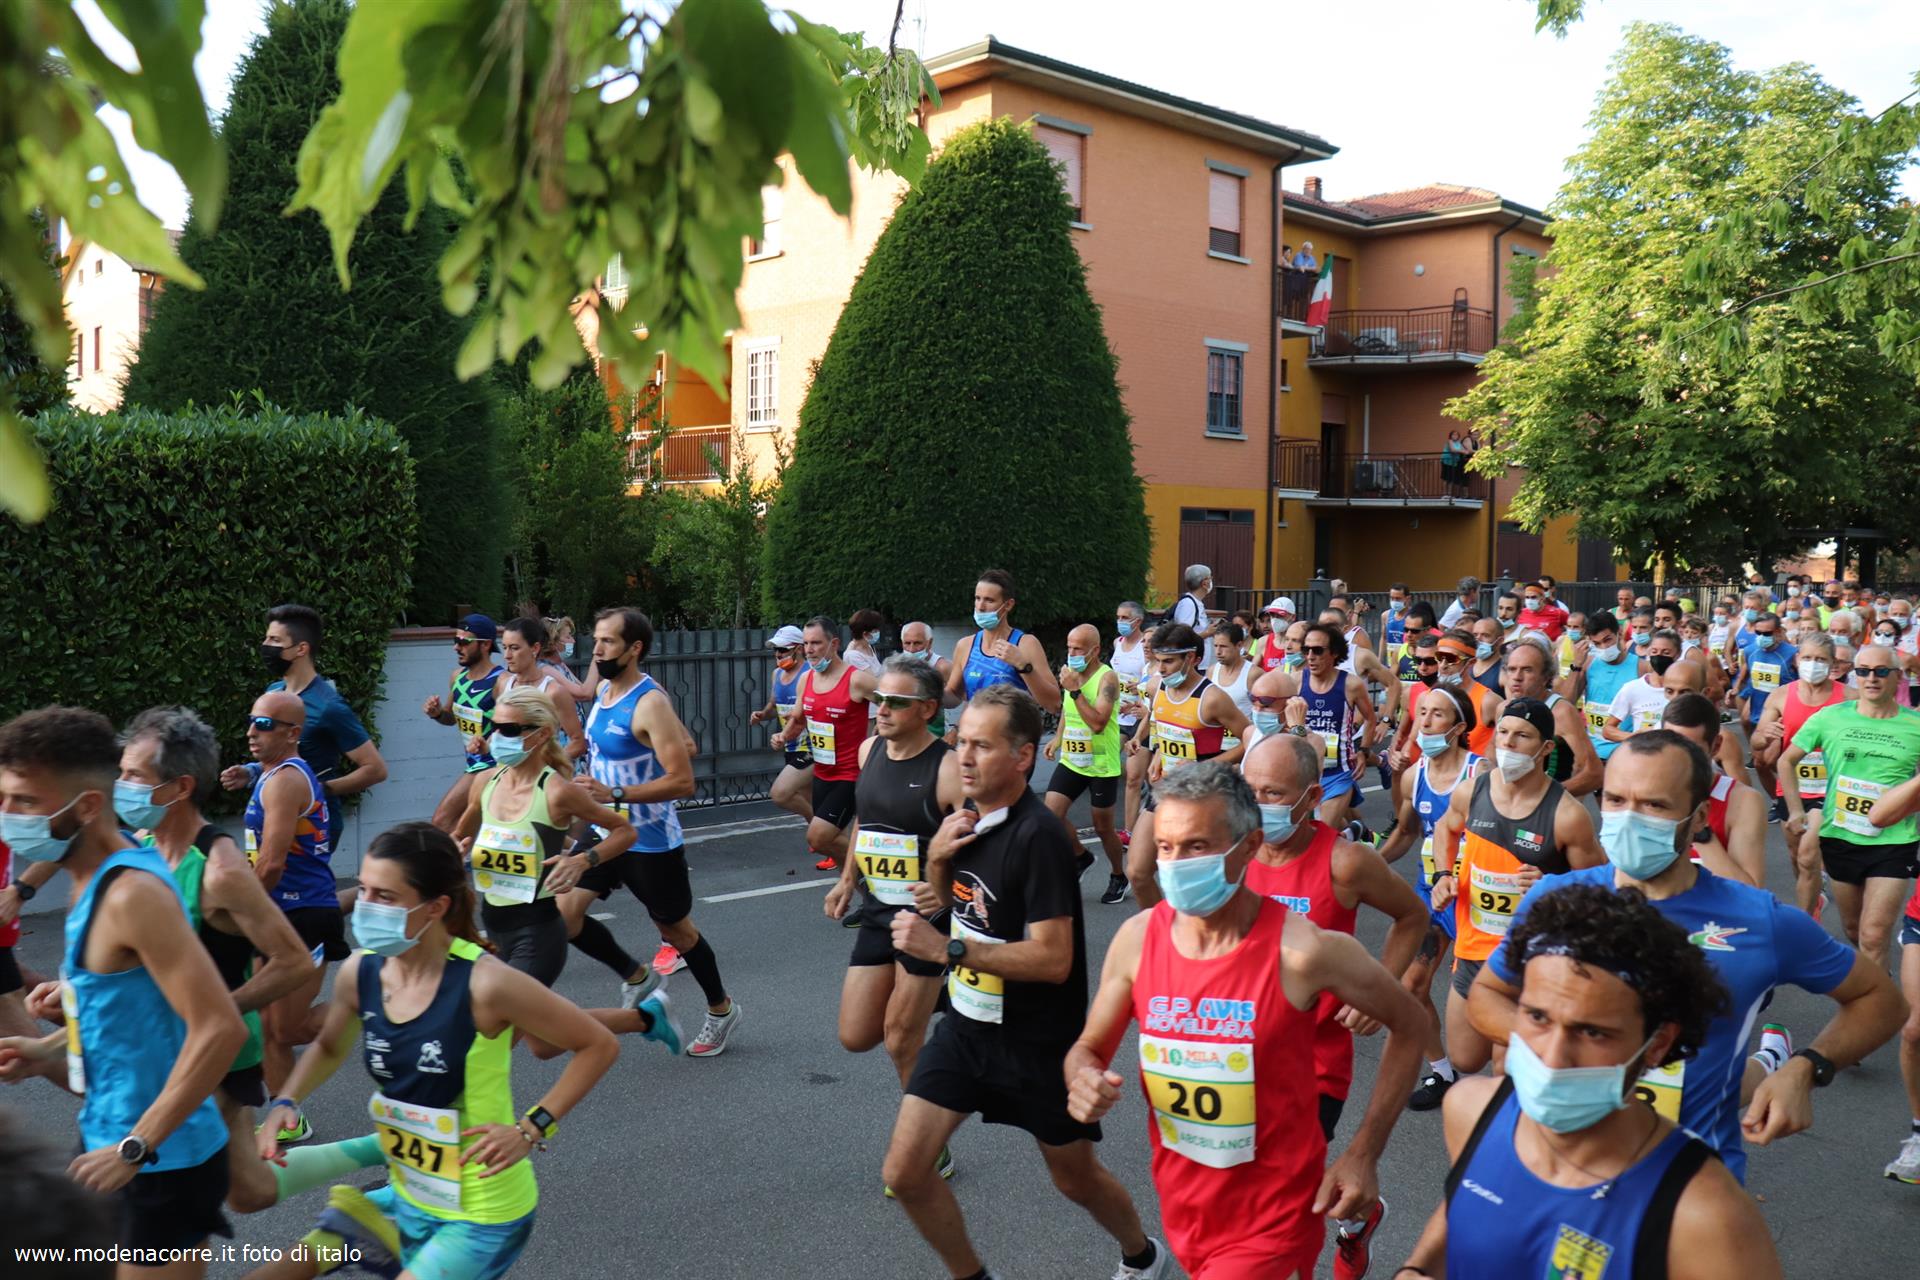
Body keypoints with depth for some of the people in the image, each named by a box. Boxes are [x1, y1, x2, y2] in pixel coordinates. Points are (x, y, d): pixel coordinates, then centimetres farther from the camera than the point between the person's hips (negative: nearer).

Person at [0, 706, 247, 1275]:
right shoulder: (97, 881, 5)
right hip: (112, 1139, 9)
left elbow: (221, 1028, -31)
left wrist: (135, 1148, -26)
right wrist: (46, 1051, 7)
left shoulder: (131, 894, -24)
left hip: (162, 1163, -9)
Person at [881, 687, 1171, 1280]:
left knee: (1076, 1178, 16)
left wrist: (946, 948, -31)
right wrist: (937, 857, -7)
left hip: (1038, 1042, -6)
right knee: (903, 1173, 0)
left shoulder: (1037, 836, -26)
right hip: (967, 1026, 6)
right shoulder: (968, 818, -2)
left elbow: (1053, 959, -29)